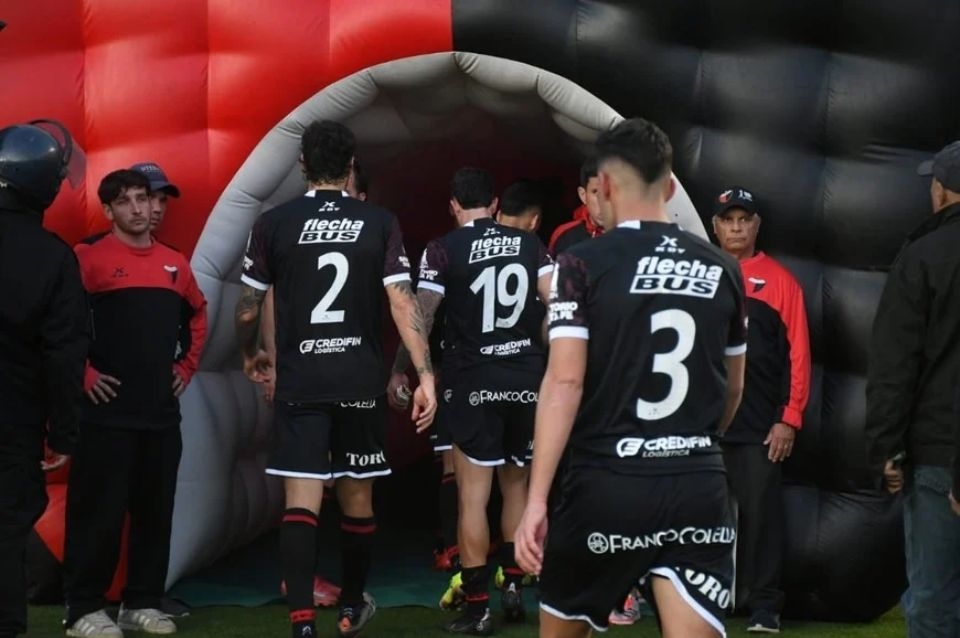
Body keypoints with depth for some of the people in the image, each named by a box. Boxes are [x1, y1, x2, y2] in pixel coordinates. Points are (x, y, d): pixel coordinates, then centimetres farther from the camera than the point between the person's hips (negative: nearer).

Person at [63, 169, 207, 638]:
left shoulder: (175, 263, 12)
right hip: (107, 411, -6)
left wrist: (188, 365, 17)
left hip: (162, 411, 6)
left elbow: (197, 313, 27)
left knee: (156, 510, 9)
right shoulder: (89, 258, -6)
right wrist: (82, 372, -12)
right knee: (98, 512, -4)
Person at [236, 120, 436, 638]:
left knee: (301, 502, -4)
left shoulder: (273, 224, -1)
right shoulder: (380, 223, 0)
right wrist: (425, 374, -6)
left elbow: (247, 310, 4)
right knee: (357, 499, 15)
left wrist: (251, 355, 24)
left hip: (299, 382, -1)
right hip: (361, 381, 1)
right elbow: (403, 304, -7)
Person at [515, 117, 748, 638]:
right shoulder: (721, 269, 8)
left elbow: (565, 382, -12)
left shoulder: (583, 264, -4)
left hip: (606, 484, -2)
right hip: (699, 488, 3)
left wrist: (536, 500, -13)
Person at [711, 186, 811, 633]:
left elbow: (798, 354, 1)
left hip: (760, 426, -1)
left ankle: (764, 605, 5)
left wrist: (790, 418, -5)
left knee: (760, 513, -2)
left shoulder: (780, 281, 5)